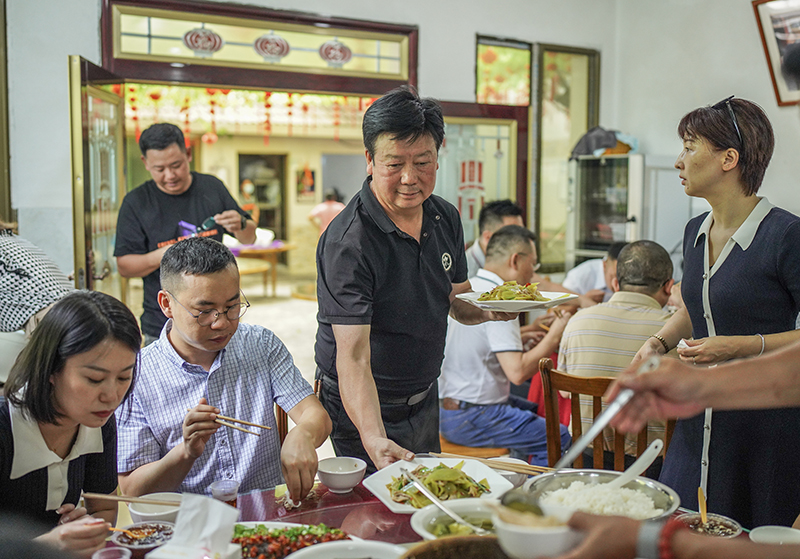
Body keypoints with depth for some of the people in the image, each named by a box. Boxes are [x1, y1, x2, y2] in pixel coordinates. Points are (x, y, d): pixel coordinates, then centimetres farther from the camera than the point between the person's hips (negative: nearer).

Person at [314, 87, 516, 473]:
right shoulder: (348, 242, -27)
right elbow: (353, 358, -32)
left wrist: (491, 308, -13)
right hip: (365, 410, -7)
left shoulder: (446, 219, -3)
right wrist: (375, 440, -46)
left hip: (426, 400, 7)